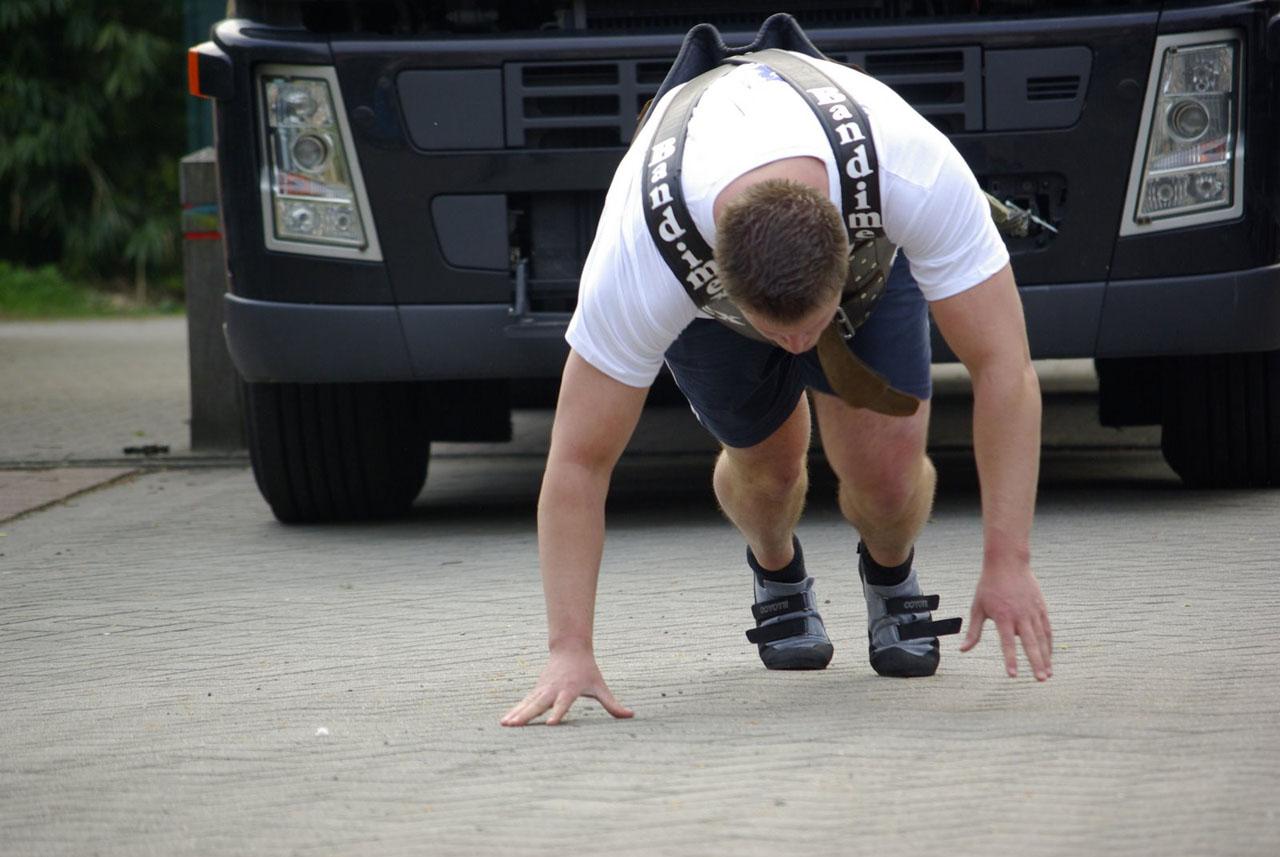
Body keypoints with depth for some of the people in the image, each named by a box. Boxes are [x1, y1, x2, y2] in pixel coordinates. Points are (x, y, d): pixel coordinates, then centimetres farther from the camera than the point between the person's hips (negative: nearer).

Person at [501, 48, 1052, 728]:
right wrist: (569, 650, -41)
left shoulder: (918, 176, -45)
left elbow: (1003, 368, -36)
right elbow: (579, 462, -35)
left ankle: (890, 578, 18)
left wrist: (1007, 561, -40)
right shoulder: (641, 256, -44)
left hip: (868, 243, 0)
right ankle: (777, 577, 35)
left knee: (887, 467, -16)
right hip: (704, 269, 0)